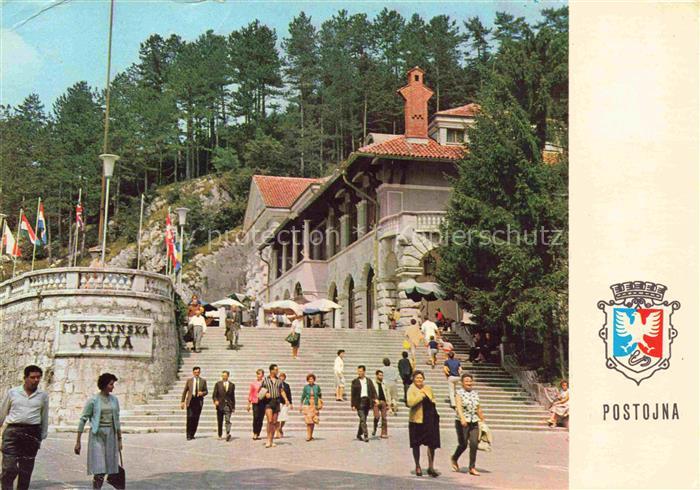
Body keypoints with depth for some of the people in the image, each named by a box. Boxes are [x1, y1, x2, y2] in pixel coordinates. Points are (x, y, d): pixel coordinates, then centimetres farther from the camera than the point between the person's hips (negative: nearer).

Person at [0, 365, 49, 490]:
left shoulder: (43, 396, 7)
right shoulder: (12, 392, 4)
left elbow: (44, 418, 13)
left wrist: (42, 436, 15)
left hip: (33, 433, 1)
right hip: (13, 432, -1)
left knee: (26, 471, 7)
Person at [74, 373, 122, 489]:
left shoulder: (114, 400, 8)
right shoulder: (93, 400, -7)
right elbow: (83, 420, -5)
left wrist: (119, 439, 14)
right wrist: (78, 442, -7)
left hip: (110, 435, 5)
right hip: (97, 435, -5)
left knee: (104, 469, 6)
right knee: (99, 471, -12)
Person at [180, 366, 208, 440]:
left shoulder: (203, 381, 9)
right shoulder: (189, 381, 8)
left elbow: (206, 391, 13)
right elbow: (185, 391, 10)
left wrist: (202, 393, -10)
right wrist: (182, 401, 3)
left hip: (199, 401, 1)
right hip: (191, 400, -1)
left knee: (196, 419, 0)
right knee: (190, 417, -11)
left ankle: (192, 434, 10)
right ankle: (188, 435, -7)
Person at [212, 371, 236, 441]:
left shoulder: (232, 385, 9)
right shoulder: (218, 384, 5)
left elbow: (233, 396, 14)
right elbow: (214, 395, 4)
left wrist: (233, 407, 13)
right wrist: (215, 400, -16)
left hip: (228, 405, 0)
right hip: (220, 405, 0)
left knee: (228, 420, -15)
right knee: (219, 422, 7)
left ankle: (228, 434, -27)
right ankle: (219, 435, 18)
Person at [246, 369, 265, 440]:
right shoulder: (253, 383, 6)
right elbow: (250, 394, 8)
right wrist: (249, 404, 6)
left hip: (263, 402, 1)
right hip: (255, 402, -1)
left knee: (260, 419, 2)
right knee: (256, 417, -13)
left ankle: (257, 434, 10)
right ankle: (254, 433, -4)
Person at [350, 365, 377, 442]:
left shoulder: (369, 381, 10)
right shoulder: (355, 382, 1)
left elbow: (373, 391, 8)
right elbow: (352, 394, 0)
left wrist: (375, 399, -10)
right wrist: (353, 405, -6)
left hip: (367, 401, 3)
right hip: (359, 402, -3)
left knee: (363, 419, 11)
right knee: (362, 419, -11)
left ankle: (359, 434, 25)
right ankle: (365, 435, -15)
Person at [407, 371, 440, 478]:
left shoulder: (428, 389, 10)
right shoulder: (411, 390, -7)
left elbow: (433, 400, 27)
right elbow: (410, 402, -25)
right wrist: (421, 394, -25)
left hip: (430, 420, 4)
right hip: (416, 420, -4)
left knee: (432, 443, 0)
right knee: (416, 444, 8)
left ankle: (431, 467, 10)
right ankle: (417, 466, 24)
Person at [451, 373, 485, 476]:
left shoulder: (475, 393, 11)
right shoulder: (460, 393, -5)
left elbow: (478, 409, 19)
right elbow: (459, 407, -20)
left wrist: (483, 420, 19)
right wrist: (462, 418, -35)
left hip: (474, 422, 4)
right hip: (462, 422, -4)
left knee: (474, 444, -5)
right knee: (463, 444, -1)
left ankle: (472, 467, 3)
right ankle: (454, 459, 29)